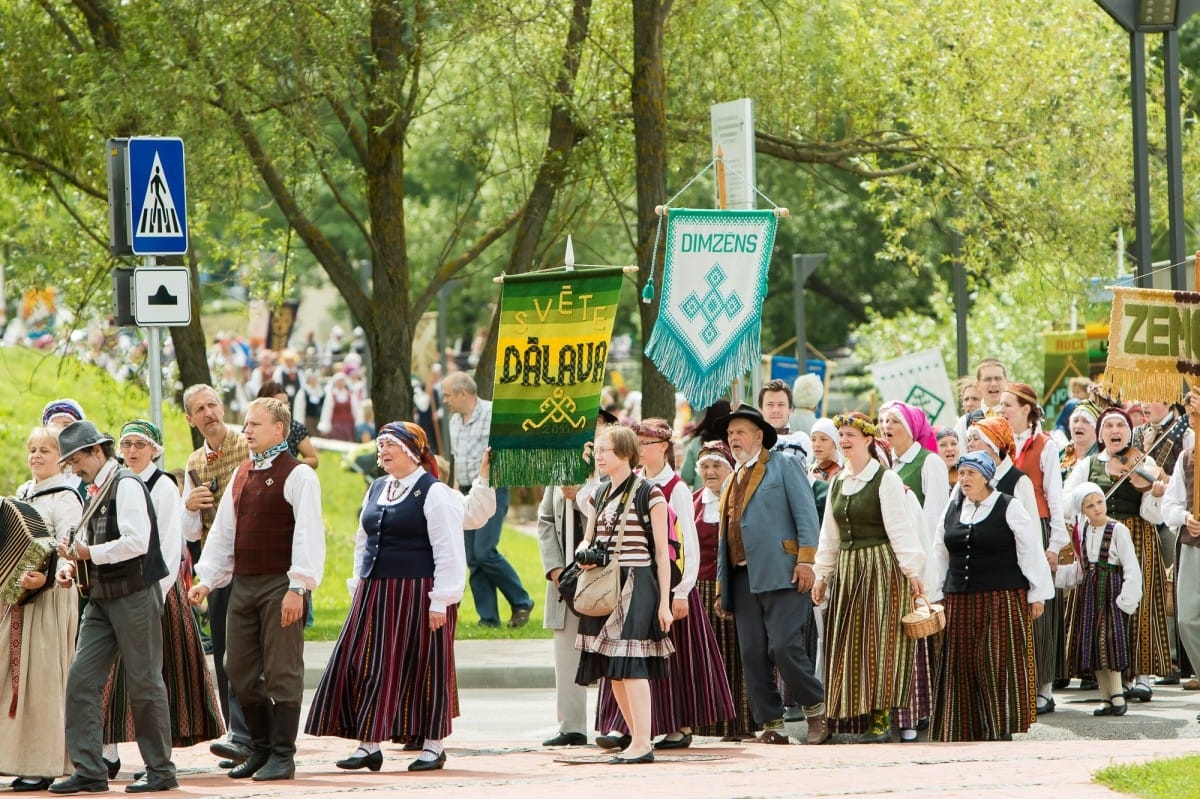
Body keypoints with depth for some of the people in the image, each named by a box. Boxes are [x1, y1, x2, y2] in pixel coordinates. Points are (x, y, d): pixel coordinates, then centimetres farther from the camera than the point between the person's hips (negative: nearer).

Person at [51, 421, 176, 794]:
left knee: (144, 682, -2)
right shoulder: (97, 493, 16)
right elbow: (87, 543, 20)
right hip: (101, 599, 9)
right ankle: (88, 770, 0)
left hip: (134, 596, -9)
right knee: (81, 679, -1)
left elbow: (136, 541, -22)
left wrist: (90, 553, -17)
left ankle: (161, 770, 7)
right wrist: (71, 564, 0)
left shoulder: (126, 485, -11)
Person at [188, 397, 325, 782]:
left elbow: (308, 534, -15)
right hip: (243, 584, 8)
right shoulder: (242, 474, 15)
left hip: (280, 585, -8)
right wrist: (207, 579, 11)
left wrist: (298, 587, -21)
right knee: (241, 671, 9)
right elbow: (223, 530, 18)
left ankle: (282, 756, 2)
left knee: (281, 673, -4)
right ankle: (261, 749, 22)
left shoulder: (297, 475, -8)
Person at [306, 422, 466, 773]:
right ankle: (368, 745, 4)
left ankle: (433, 745, 10)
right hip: (375, 593, 7)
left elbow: (449, 553, -12)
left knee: (423, 667, 0)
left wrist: (440, 601, -16)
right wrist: (360, 590, 16)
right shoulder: (376, 490, 15)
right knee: (367, 665, 1)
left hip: (417, 594, -7)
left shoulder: (435, 494, -8)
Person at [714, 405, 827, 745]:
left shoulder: (785, 466, 5)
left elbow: (806, 513, -4)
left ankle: (817, 713, -2)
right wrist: (721, 586, 17)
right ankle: (772, 726, 4)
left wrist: (806, 560, -15)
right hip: (743, 577, 7)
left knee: (785, 647, -15)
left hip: (780, 573, -7)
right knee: (752, 655, 1)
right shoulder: (733, 482, 24)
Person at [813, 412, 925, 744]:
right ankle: (849, 714, 6)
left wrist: (911, 570, -16)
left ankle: (882, 719, -4)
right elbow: (829, 534, 19)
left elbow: (900, 528, -11)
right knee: (848, 644, 3)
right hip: (847, 568, 7)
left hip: (881, 566, -7)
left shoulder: (886, 479, -6)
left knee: (879, 641, -6)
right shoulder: (837, 483, 14)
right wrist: (822, 574, 16)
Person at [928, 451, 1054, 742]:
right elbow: (940, 556, 20)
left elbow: (1031, 552, -2)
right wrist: (934, 596, 16)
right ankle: (968, 729, 5)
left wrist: (1036, 595, -4)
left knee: (998, 662, -7)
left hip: (1003, 598, -5)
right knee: (962, 665, 1)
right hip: (960, 601, 5)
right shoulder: (952, 511, 13)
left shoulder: (1009, 508, -2)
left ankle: (1001, 727, -2)